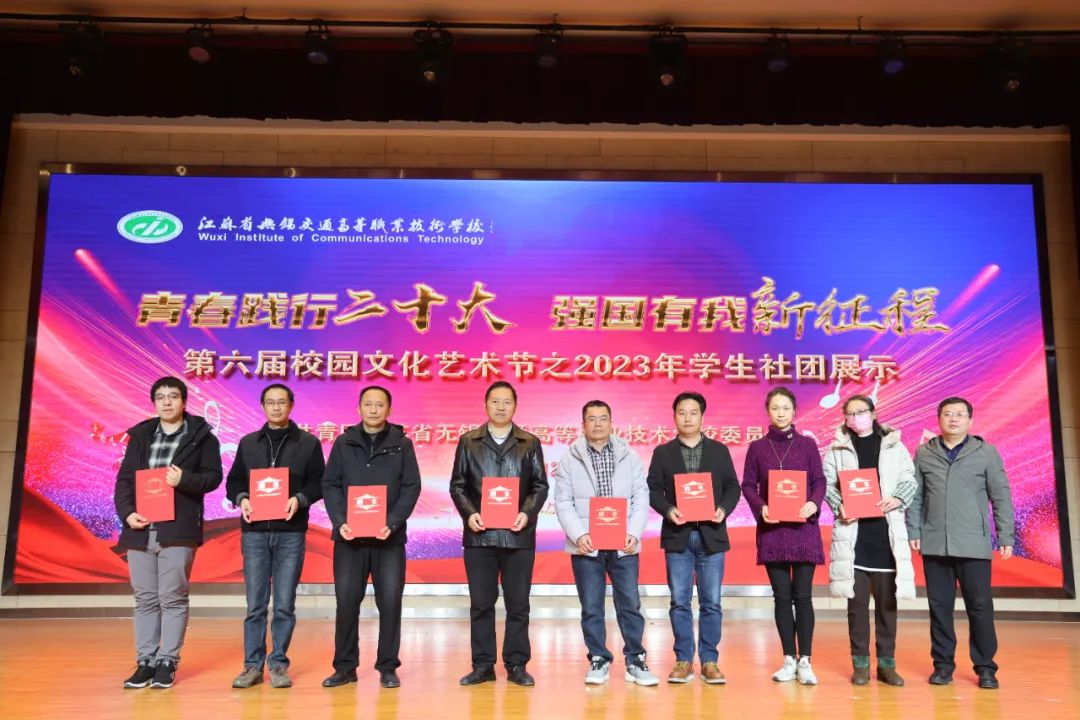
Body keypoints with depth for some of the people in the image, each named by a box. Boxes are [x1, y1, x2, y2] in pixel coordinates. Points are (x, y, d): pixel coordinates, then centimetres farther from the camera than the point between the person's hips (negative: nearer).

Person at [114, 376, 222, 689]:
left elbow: (213, 476, -1)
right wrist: (127, 511, -5)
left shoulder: (201, 436, 4)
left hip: (178, 529, -4)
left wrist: (184, 480, -18)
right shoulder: (140, 435, 14)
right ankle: (145, 661, 16)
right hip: (141, 528, 4)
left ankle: (167, 662, 7)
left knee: (172, 597, -1)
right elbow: (124, 479, 10)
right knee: (144, 598, 8)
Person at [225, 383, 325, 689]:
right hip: (254, 531, 2)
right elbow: (233, 481, 13)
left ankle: (278, 664, 13)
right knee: (255, 603, 5)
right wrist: (241, 499, -7)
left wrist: (300, 499, -16)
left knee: (285, 604, 3)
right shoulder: (248, 443, 13)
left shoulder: (308, 443, 6)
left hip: (290, 532, -2)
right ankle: (253, 665, 14)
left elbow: (319, 482, 2)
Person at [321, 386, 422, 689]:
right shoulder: (344, 443, 8)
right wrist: (339, 522, -11)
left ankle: (388, 667, 14)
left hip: (389, 537, -1)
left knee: (390, 602, 1)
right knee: (346, 602, 4)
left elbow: (411, 488, -1)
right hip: (349, 537, 1)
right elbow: (330, 485, 3)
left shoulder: (402, 444, 5)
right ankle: (345, 667, 17)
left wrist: (393, 523, -14)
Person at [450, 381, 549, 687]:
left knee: (518, 604, 5)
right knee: (481, 603, 6)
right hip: (479, 535, 0)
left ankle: (516, 665, 15)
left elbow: (540, 486, 5)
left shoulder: (530, 443, 7)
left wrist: (527, 513, -12)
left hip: (518, 535, 0)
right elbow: (457, 485, 6)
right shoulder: (468, 442, 8)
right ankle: (483, 665, 15)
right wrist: (469, 513, -10)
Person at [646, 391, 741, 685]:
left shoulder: (719, 450, 8)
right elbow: (653, 489, 2)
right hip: (678, 535, 0)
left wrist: (724, 509, -13)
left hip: (711, 535, 0)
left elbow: (732, 487, 5)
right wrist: (668, 510, -16)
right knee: (679, 602, 4)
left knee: (711, 602, 4)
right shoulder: (663, 452, 6)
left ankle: (709, 661, 14)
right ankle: (684, 660, 14)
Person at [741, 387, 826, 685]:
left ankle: (805, 661, 7)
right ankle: (789, 660, 14)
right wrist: (761, 507, -14)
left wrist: (814, 504, -17)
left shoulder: (807, 444, 5)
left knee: (802, 595, -1)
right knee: (782, 596, 5)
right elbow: (748, 485, 4)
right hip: (771, 529, 1)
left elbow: (819, 481, 2)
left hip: (803, 528, -1)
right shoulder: (757, 447, 6)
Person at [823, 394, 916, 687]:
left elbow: (910, 480, 5)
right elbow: (826, 483, 1)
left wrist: (898, 499, -13)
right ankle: (860, 663, 12)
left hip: (886, 532, 1)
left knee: (887, 600, 6)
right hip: (853, 533, -1)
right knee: (857, 601, 3)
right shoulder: (837, 448, 7)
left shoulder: (894, 446, 9)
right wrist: (839, 506, -15)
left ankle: (886, 663, 16)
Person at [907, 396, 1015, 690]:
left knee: (980, 606, 2)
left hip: (974, 544, -1)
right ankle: (943, 664, 18)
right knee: (939, 606, 7)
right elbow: (915, 496, 6)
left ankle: (985, 667, 15)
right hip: (934, 544, 2)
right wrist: (913, 532, 1)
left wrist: (1006, 537, -1)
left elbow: (1001, 497, 2)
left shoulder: (986, 452, 3)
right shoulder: (924, 453, 6)